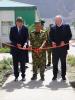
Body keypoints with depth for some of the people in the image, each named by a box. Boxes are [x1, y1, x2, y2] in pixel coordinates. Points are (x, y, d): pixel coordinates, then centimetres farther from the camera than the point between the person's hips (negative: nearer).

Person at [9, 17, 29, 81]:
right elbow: (11, 38, 1)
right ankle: (16, 76, 15)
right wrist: (16, 44, -12)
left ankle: (23, 76, 14)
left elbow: (27, 38, -4)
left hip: (23, 48, -1)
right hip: (15, 48, 1)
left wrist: (25, 44, -23)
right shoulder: (12, 29, 2)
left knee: (23, 63, 4)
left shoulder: (25, 29, -1)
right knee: (15, 63, 6)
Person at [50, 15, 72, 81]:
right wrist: (52, 42, -14)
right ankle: (55, 75, 16)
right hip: (55, 47, 1)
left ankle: (63, 75, 17)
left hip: (63, 47, -1)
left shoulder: (66, 26, 2)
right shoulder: (52, 28, 7)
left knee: (63, 62, 8)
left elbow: (69, 36, -1)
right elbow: (50, 37, 5)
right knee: (55, 62, 6)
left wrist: (64, 41, -13)